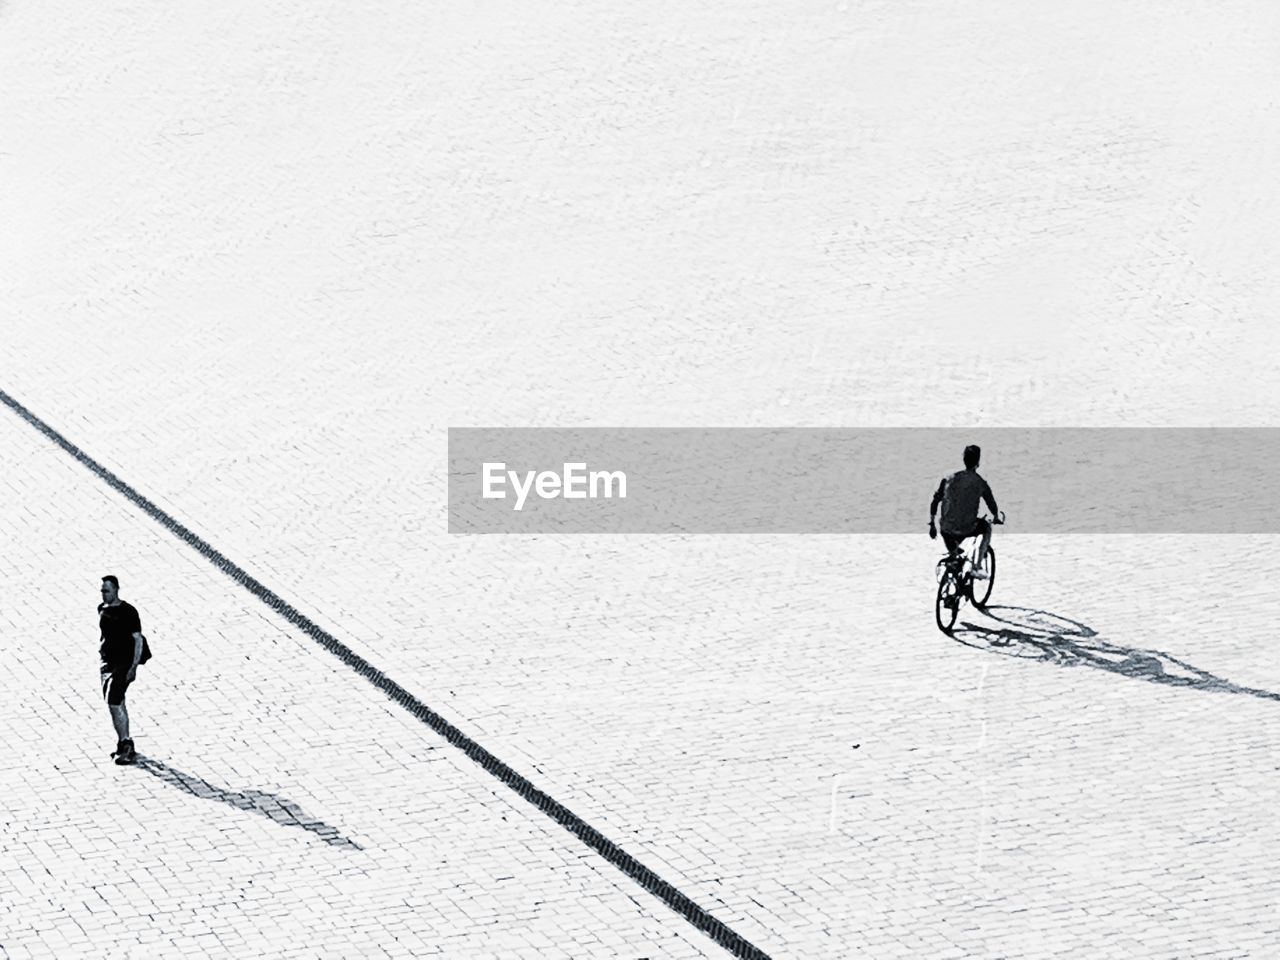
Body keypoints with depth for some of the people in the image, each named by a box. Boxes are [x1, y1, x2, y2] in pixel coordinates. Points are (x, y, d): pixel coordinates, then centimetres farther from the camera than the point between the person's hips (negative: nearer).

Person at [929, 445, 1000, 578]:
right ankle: (980, 567, 22)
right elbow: (993, 508, 4)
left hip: (947, 530, 3)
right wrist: (997, 517, 27)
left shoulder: (949, 479, 2)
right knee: (987, 527, 29)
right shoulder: (980, 483, -5)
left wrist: (932, 524, 15)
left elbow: (935, 502, 5)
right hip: (967, 530, -2)